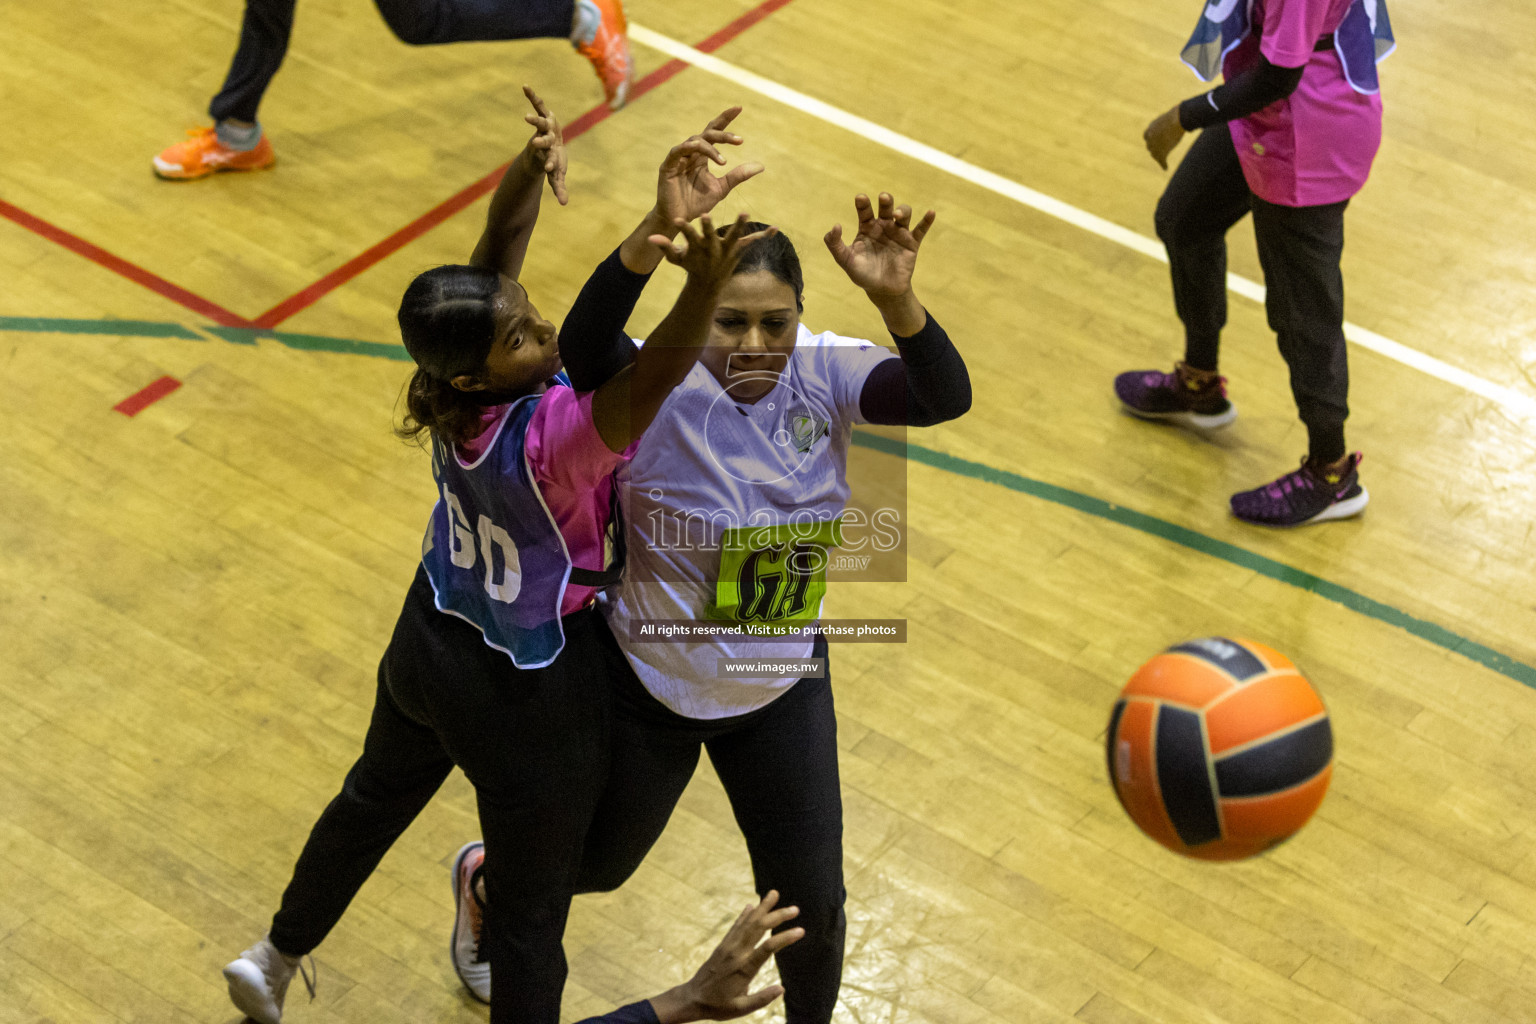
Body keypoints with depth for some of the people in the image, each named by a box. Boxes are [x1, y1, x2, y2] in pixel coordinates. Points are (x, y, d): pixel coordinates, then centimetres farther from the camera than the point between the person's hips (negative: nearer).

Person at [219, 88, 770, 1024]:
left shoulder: (458, 383, -21)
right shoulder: (545, 441, -39)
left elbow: (503, 233, -24)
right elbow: (648, 385, -56)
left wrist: (534, 163, -44)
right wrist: (705, 284, -72)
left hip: (429, 644, 8)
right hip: (530, 700, -8)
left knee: (378, 795, 36)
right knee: (532, 912, 14)